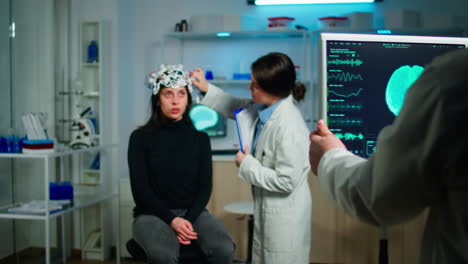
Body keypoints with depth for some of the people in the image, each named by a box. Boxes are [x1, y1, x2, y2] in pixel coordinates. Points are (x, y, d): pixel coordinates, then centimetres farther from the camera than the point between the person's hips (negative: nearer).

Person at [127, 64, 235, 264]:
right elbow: (140, 189, -6)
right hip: (152, 214, -2)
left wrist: (188, 220, -13)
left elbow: (205, 187, 3)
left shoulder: (199, 137, 6)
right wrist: (172, 220, -18)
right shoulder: (141, 137, -1)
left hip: (192, 212, 3)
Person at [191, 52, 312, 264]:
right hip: (267, 208, 9)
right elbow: (237, 108, 18)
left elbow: (286, 182, -26)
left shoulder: (288, 127, -29)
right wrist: (207, 89, 8)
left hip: (284, 216, -9)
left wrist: (247, 165, -16)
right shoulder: (265, 108, -3)